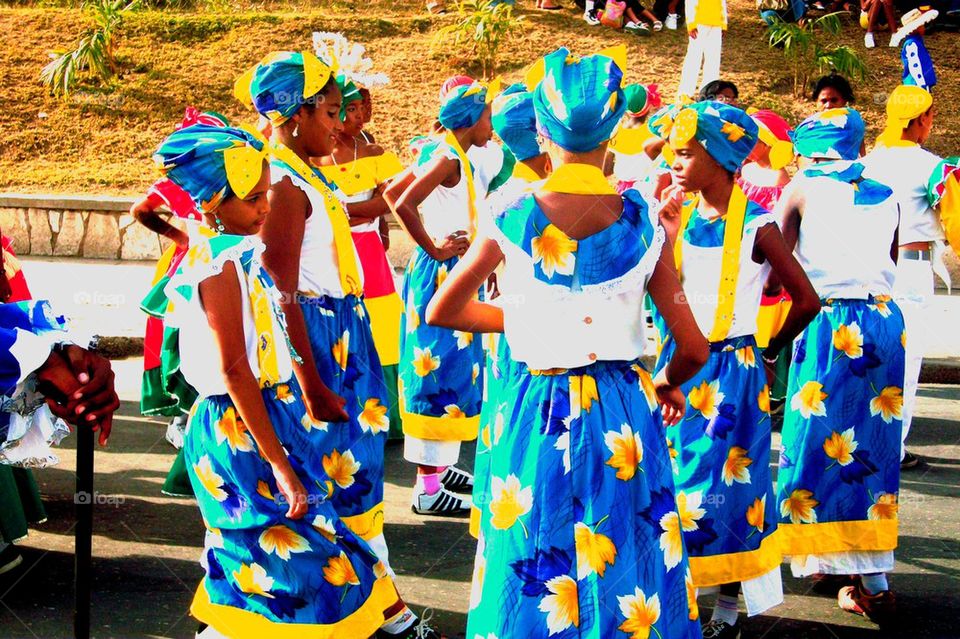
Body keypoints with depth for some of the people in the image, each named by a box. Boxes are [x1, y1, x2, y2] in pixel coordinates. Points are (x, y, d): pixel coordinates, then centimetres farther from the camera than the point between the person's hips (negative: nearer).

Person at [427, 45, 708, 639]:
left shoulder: (513, 220, -9)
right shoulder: (642, 222, -7)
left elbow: (440, 311, 4)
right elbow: (693, 349, -4)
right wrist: (667, 384, 17)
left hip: (538, 412, 0)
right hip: (624, 414, 1)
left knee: (535, 579, 14)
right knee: (627, 563, 16)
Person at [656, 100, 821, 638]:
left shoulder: (756, 226, -12)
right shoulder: (680, 215, 2)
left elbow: (807, 301, -6)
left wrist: (770, 353, 3)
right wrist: (667, 234, -13)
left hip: (732, 369, -5)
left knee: (729, 485, 3)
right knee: (673, 480, 8)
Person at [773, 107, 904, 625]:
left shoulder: (801, 191, 0)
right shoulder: (886, 198, 11)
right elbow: (890, 266, 17)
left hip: (829, 324, -4)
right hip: (884, 320, 4)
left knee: (819, 437, 8)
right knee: (874, 441, 8)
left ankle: (826, 558, 14)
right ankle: (873, 578, 8)